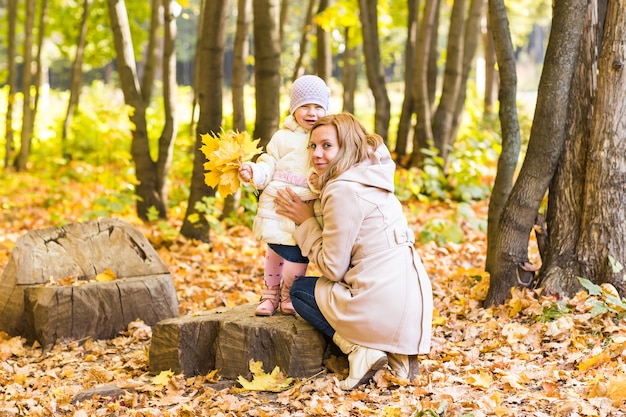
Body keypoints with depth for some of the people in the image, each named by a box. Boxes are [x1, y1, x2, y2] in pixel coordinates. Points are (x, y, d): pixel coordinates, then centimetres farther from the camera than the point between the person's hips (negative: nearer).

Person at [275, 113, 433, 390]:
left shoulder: (344, 190, -14)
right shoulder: (371, 179, 14)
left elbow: (332, 268, -9)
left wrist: (306, 222, 3)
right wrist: (322, 190, 13)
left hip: (385, 310, -8)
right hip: (414, 301, 8)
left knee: (300, 290, 15)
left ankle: (360, 350, -3)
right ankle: (397, 351, 11)